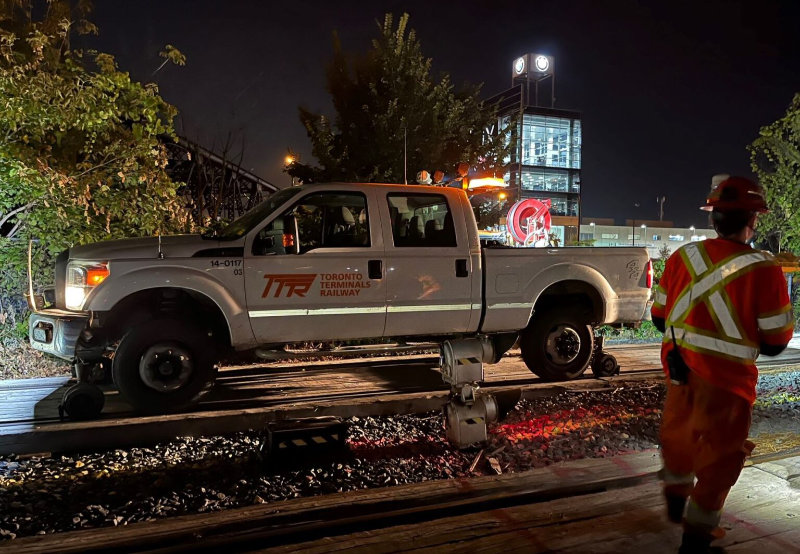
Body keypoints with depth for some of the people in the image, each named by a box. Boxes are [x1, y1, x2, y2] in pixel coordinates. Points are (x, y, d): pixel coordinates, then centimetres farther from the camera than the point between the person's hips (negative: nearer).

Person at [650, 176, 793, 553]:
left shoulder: (682, 256, -5)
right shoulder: (763, 269, -17)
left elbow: (660, 318, 4)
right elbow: (775, 343, -11)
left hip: (679, 367, 5)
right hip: (726, 377, -5)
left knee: (678, 432, 24)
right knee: (720, 454, 11)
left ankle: (676, 501, 47)